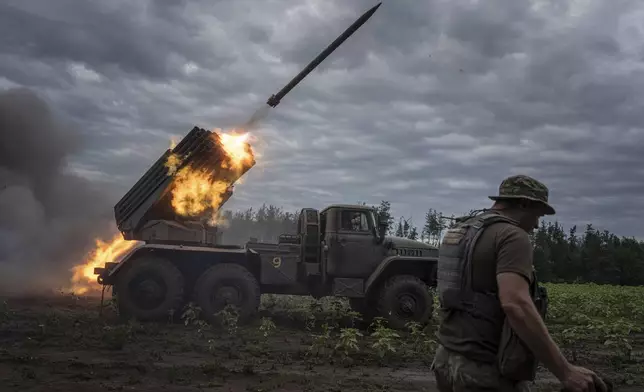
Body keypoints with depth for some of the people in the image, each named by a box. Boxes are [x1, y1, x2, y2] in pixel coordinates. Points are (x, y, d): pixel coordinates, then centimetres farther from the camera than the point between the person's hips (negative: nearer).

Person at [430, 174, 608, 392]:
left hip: (449, 361, 9)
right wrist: (565, 371, -28)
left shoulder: (459, 233, 12)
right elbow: (516, 305, -30)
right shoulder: (512, 236, -15)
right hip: (487, 373, -9)